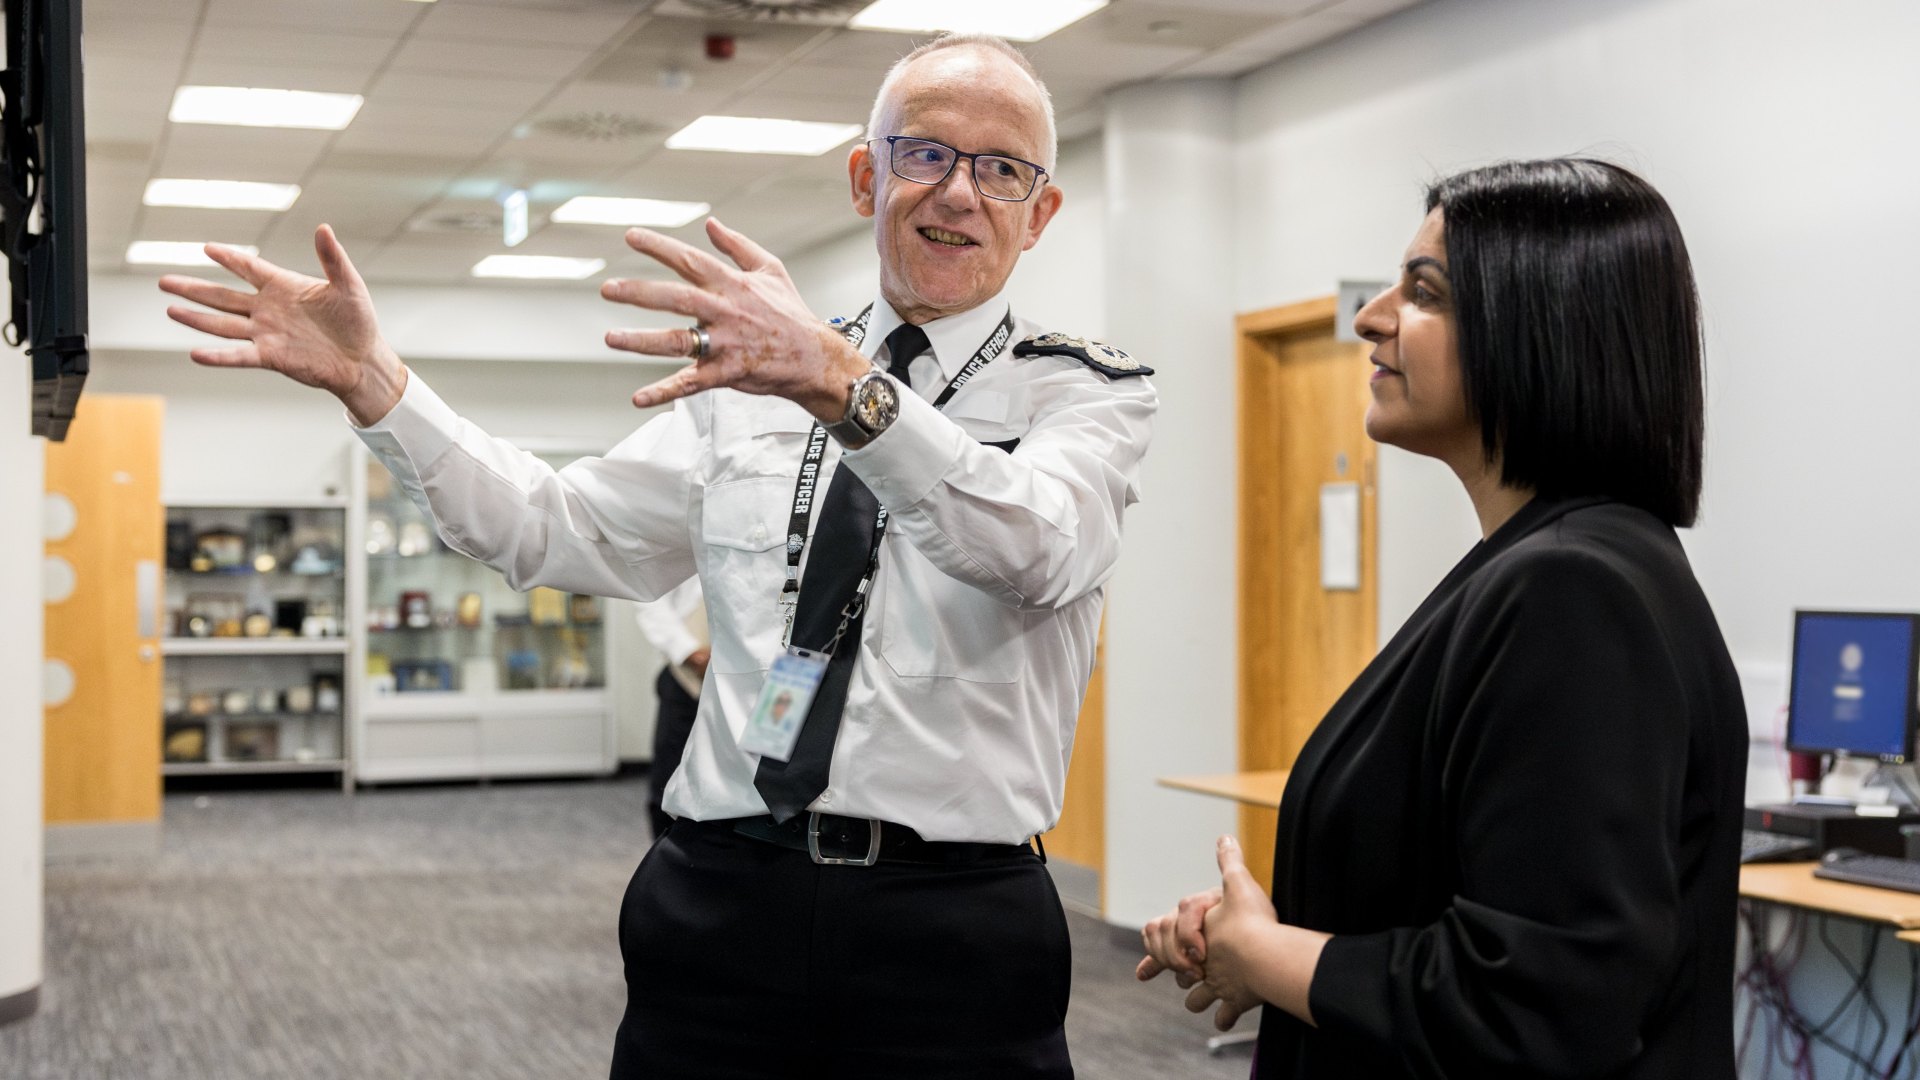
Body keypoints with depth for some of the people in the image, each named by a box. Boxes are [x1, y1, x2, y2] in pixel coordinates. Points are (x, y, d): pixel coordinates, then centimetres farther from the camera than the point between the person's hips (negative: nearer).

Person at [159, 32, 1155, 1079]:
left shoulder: (1085, 391, 1)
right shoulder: (748, 375, 13)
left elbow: (1034, 549, -21)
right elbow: (559, 531, 8)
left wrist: (839, 384, -37)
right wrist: (368, 379, -3)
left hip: (954, 939, -3)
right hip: (721, 903, 3)